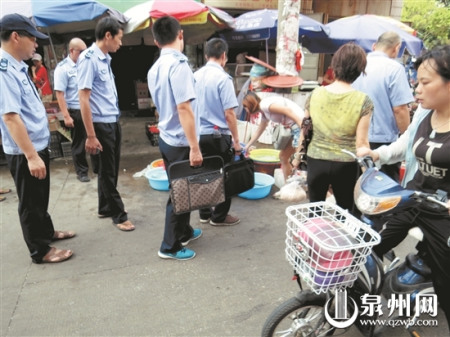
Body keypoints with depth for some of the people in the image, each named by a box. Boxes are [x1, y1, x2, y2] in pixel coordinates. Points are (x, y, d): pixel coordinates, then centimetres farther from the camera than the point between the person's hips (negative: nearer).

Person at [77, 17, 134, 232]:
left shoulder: (105, 59, 11)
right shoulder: (89, 58, -14)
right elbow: (83, 98, -18)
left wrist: (114, 121, 16)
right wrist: (91, 135, -20)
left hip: (113, 121, 8)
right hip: (101, 124, -8)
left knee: (111, 169, 17)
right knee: (107, 171, 4)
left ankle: (106, 208, 32)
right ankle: (119, 215, 16)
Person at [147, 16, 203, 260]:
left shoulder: (154, 68, 9)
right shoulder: (179, 65, -18)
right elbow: (183, 108, -24)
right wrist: (194, 147, -22)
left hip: (166, 137, 9)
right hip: (180, 141, -9)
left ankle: (184, 232, 36)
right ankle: (170, 246, 16)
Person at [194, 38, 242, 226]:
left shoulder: (196, 76, 5)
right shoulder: (223, 78, -15)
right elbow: (229, 113, -17)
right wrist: (236, 140, -9)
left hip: (200, 134, 7)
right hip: (219, 136, -6)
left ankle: (205, 214, 28)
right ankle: (219, 217, 19)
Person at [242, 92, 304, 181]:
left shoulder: (264, 104, -10)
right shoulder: (264, 113, 20)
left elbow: (287, 110, -20)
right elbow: (258, 131, 33)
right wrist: (247, 146, 42)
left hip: (301, 125, -10)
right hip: (294, 129, 10)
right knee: (283, 156, 16)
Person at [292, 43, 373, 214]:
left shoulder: (315, 94, -4)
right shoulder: (363, 101, -10)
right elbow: (361, 142, -11)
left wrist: (297, 157, 16)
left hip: (316, 161, 2)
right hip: (346, 165, -2)